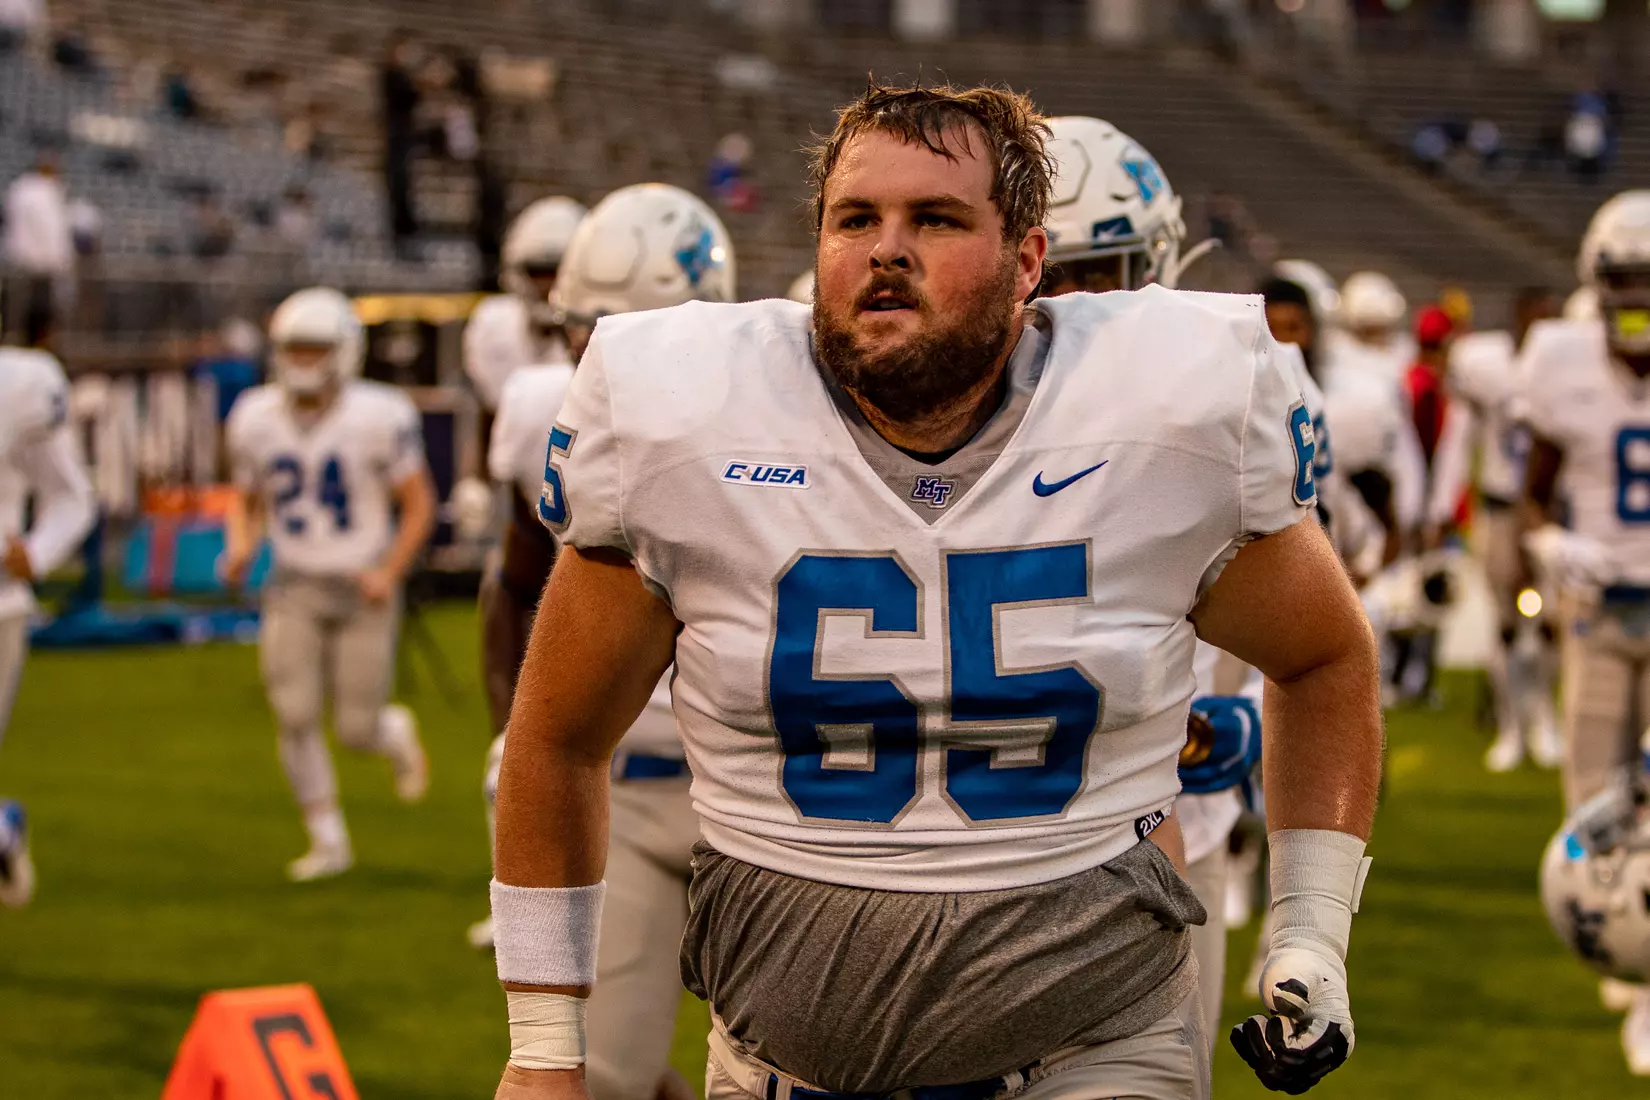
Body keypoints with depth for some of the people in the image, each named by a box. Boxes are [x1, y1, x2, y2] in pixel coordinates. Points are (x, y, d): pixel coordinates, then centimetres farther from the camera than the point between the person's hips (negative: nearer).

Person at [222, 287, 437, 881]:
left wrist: (390, 572, -17)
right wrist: (240, 545, -9)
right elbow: (247, 500, 12)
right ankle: (328, 842, 4)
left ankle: (397, 735, 37)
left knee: (356, 729, -1)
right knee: (295, 716, -11)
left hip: (362, 588, -2)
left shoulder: (378, 418, -15)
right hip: (295, 587, 3)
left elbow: (419, 504, -6)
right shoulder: (255, 419, -4)